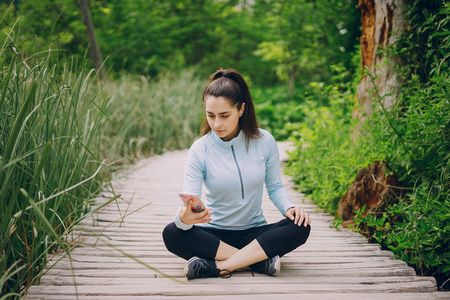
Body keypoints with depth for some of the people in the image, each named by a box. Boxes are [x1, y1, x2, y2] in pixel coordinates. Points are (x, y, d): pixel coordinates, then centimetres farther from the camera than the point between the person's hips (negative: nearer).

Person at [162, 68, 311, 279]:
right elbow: (188, 204, -17)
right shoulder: (200, 150, -9)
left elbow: (274, 187, 8)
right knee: (172, 234, -29)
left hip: (254, 233, 1)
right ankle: (259, 259, -26)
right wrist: (184, 217, -41)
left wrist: (289, 207, -14)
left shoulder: (264, 142, -5)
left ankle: (217, 266, -29)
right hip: (214, 234, -1)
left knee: (300, 227, -26)